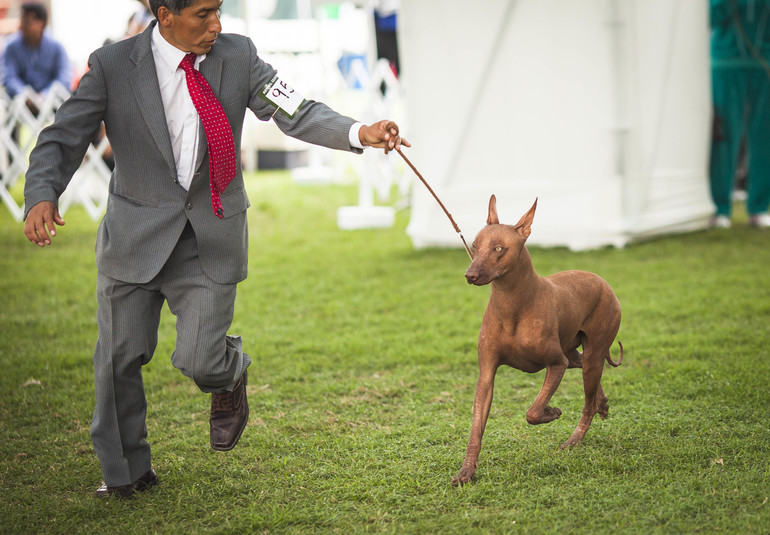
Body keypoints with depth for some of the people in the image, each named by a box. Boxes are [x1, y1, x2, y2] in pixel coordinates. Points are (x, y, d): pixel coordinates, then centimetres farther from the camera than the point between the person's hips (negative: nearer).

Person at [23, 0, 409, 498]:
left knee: (199, 360, -8)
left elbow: (297, 115, -5)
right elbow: (62, 140, -7)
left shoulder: (238, 56, -3)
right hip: (136, 233, 0)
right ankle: (127, 472, 29)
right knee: (120, 356, 6)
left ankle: (231, 373, 33)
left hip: (211, 238, 0)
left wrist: (358, 133, -23)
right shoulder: (112, 66, -9)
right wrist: (43, 196, -25)